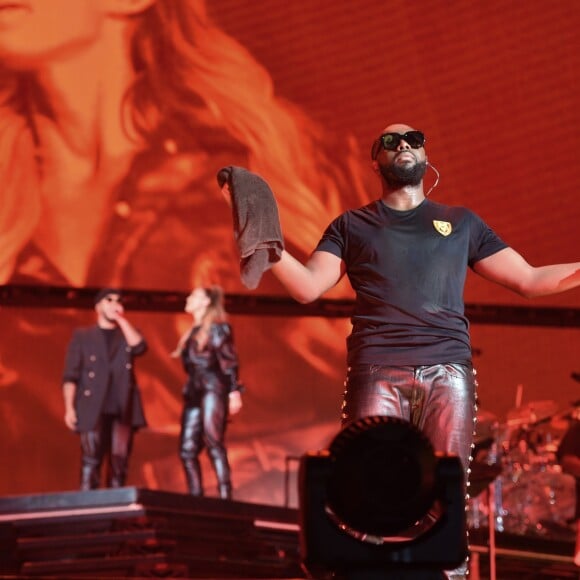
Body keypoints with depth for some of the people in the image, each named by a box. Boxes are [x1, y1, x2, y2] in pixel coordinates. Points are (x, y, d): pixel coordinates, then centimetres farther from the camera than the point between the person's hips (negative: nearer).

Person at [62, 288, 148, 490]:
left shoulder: (128, 333, 20)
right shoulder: (82, 335, 13)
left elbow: (139, 347, -5)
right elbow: (70, 375, 5)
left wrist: (121, 319, 2)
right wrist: (69, 408, -6)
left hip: (123, 409, 2)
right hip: (94, 408, -2)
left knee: (119, 462, -4)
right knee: (91, 461, -11)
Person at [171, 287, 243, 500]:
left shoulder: (218, 328, 0)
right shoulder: (192, 333, 23)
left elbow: (229, 361, -8)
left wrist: (234, 391, -18)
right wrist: (188, 391, 15)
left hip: (213, 390, -8)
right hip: (193, 393, 8)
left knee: (213, 443, -17)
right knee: (187, 450, 1)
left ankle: (225, 497, -21)